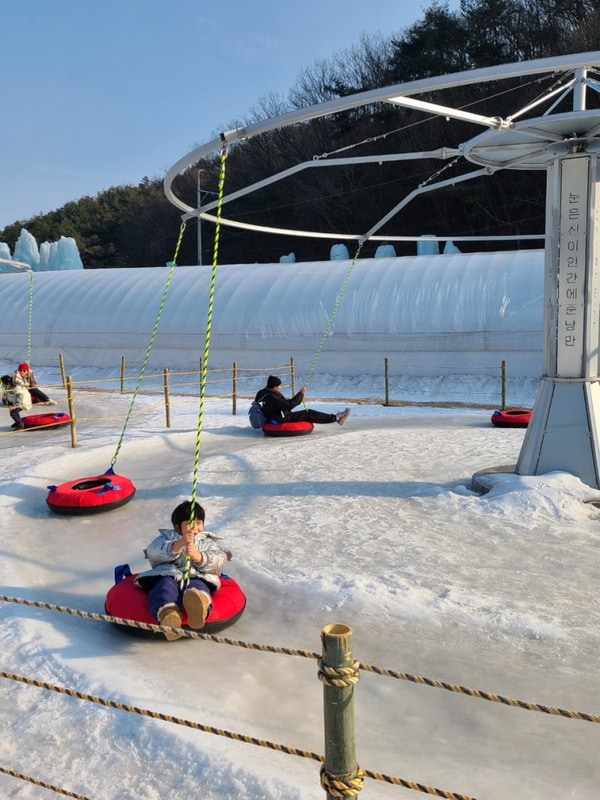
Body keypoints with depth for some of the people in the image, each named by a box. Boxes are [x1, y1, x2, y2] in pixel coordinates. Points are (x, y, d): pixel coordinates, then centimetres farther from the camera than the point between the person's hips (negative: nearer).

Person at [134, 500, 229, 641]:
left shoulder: (208, 542, 33)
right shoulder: (166, 538, 28)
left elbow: (218, 562, 11)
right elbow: (153, 553, 3)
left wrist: (198, 556, -11)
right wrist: (178, 545, -15)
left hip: (196, 577, 0)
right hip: (168, 575, 1)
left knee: (198, 587, -39)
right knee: (166, 585, -38)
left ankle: (197, 605, -76)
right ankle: (167, 613, -70)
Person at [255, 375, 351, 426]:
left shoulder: (266, 393, 7)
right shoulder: (271, 398, -25)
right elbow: (289, 405, -27)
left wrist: (299, 399, 16)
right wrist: (301, 393, -17)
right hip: (283, 420, -10)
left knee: (308, 413, 11)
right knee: (309, 414, -8)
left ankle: (335, 417, 16)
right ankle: (336, 418, -3)